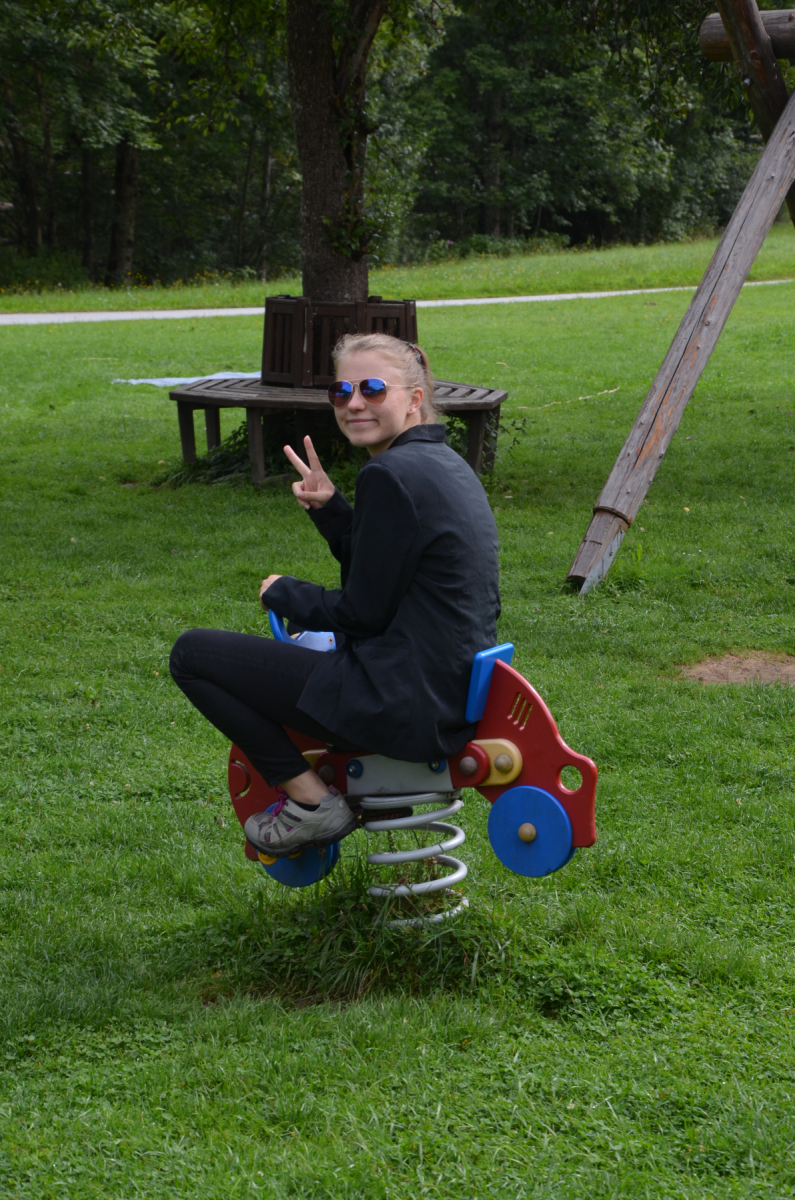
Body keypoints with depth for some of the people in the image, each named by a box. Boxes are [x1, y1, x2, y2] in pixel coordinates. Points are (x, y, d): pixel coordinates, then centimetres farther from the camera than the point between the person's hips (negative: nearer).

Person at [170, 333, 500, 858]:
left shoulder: (391, 475, -18)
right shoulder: (446, 463, 11)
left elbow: (364, 613, -15)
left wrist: (282, 592, 1)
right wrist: (330, 509, 6)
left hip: (405, 707, -10)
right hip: (456, 694, 10)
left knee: (193, 653, -4)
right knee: (305, 630, 36)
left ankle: (310, 800, 1)